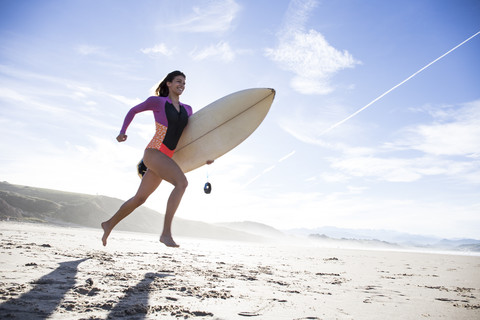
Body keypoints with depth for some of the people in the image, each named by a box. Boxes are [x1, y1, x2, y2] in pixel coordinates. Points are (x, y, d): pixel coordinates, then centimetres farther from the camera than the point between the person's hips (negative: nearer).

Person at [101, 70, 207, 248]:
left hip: (166, 158, 7)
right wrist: (123, 131, 1)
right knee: (182, 182, -28)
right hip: (153, 153, -6)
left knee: (139, 198, 13)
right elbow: (133, 110, 14)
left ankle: (110, 224, 34)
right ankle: (166, 232, -27)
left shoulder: (187, 109, 16)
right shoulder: (157, 101, 1)